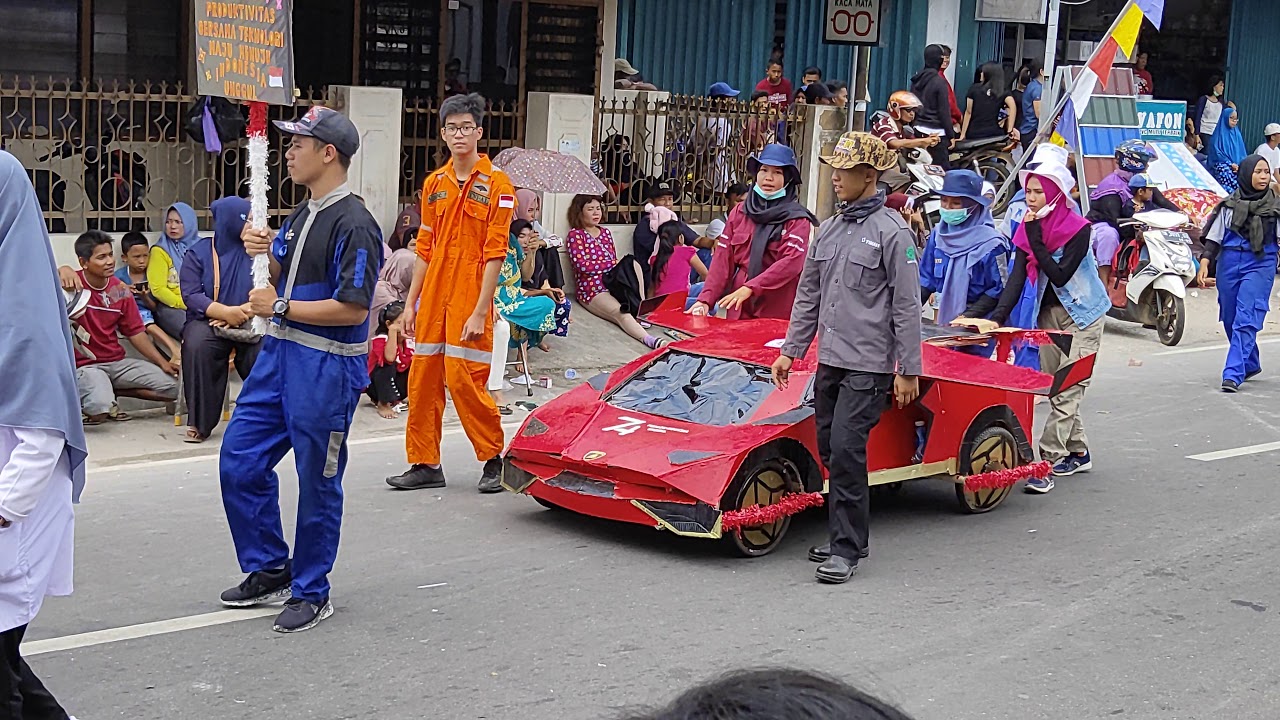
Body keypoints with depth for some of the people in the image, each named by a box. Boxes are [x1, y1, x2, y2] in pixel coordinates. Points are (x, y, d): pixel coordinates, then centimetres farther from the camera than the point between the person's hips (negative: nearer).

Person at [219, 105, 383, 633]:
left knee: (317, 483, 3)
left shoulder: (353, 224, -16)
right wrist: (267, 252, 2)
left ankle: (310, 593, 18)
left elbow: (353, 308, -21)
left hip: (326, 368, -9)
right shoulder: (300, 216, 14)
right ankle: (270, 570, 25)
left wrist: (280, 308, -15)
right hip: (278, 354, 9)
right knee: (239, 461, 10)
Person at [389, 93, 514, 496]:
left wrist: (480, 311, -16)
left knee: (464, 379, -8)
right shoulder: (434, 184, 12)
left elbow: (495, 253, -10)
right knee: (422, 379, 6)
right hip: (433, 297, 6)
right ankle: (425, 464, 16)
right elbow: (425, 248, 16)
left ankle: (494, 459, 9)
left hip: (469, 298, -6)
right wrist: (411, 302, 12)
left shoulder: (496, 185, -6)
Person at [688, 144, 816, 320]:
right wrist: (706, 299, -7)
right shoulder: (739, 213, 11)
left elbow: (792, 262, -16)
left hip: (778, 314, -4)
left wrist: (750, 288, -24)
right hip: (739, 311, 4)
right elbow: (724, 259, 6)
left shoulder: (797, 219, -3)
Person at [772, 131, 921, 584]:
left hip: (868, 365, -7)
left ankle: (846, 550, -6)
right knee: (831, 451, 9)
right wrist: (790, 350, 16)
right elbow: (809, 295, 20)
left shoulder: (892, 232, -7)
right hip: (829, 361, 7)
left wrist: (909, 371, -11)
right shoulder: (829, 231, 14)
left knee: (846, 450, -12)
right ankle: (847, 538, 21)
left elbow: (907, 306, -9)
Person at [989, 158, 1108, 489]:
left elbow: (1060, 275, -25)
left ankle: (1048, 460, -15)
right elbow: (1016, 277, -9)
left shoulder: (1078, 229, -18)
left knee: (1068, 388, -10)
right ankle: (1078, 453, 21)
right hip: (1048, 313, 6)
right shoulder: (1027, 229, -2)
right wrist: (997, 315, -22)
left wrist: (1037, 242, -27)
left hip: (1081, 314, -6)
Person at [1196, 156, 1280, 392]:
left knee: (1245, 321, -13)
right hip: (1229, 263, 3)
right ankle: (1251, 365, 32)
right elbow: (1214, 236, 5)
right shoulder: (1230, 204, 5)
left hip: (1260, 265, -3)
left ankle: (1233, 375, -15)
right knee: (1230, 319, 12)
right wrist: (1204, 263, -3)